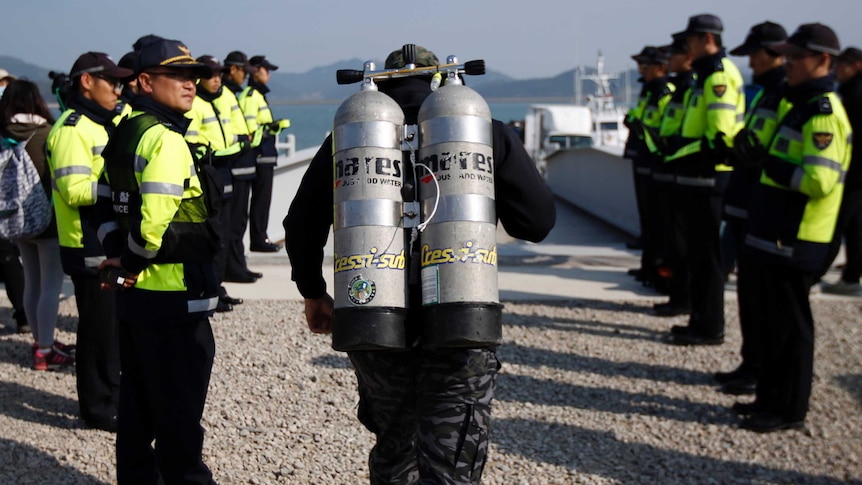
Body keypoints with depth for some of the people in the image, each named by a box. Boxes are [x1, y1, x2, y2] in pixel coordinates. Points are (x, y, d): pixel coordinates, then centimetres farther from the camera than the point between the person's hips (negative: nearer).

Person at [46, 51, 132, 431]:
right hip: (90, 249, -10)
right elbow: (76, 190, -26)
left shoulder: (103, 125, 16)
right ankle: (98, 407, 13)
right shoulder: (71, 129, -16)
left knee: (117, 324, 18)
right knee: (99, 328, 0)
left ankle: (113, 396, 32)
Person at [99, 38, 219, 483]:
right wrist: (135, 261, -10)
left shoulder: (126, 133, 12)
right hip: (173, 298, -9)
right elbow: (154, 224, -26)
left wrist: (119, 256, 7)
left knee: (138, 406, 19)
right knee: (180, 415, 1)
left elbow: (118, 208, 17)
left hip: (134, 294, 9)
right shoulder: (165, 140, -17)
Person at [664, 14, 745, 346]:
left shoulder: (719, 76, -16)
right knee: (697, 253, 16)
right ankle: (701, 320, 25)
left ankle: (710, 329, 6)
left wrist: (682, 152, -15)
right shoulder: (707, 74, 16)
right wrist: (679, 146, 11)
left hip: (708, 179, -10)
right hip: (697, 177, 10)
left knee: (706, 255, -2)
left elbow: (721, 137, -23)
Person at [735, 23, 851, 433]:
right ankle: (770, 397, 28)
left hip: (795, 241, -10)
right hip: (776, 234, 10)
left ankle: (790, 409, 11)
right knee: (770, 320, 17)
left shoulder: (822, 112, -16)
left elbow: (820, 180, -26)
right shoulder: (800, 103, 15)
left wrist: (775, 167, -15)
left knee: (789, 323, 0)